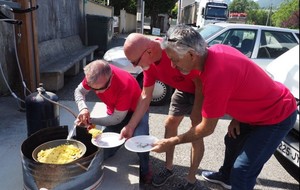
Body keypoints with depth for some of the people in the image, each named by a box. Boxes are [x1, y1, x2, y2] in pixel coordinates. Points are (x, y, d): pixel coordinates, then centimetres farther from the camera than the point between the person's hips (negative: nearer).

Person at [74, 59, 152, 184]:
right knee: (102, 153, -4)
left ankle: (145, 170, -5)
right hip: (114, 112, 5)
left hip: (135, 111, -5)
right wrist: (83, 108, -30)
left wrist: (90, 121, -28)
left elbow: (117, 119, -28)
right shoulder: (95, 76, -24)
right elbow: (79, 91, -9)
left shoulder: (125, 85, -39)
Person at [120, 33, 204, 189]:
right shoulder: (148, 62, -14)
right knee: (170, 123, 9)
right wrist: (130, 126, -10)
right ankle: (168, 167, 28)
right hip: (184, 90, 7)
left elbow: (201, 83, -27)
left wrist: (195, 117, -21)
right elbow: (145, 97, -7)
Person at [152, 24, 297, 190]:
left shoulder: (216, 76, -38)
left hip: (278, 116, -9)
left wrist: (171, 142, -15)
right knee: (233, 141, 26)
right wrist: (236, 118, 4)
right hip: (258, 109, 9)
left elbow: (206, 129, -26)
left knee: (241, 171, -10)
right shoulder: (215, 50, -11)